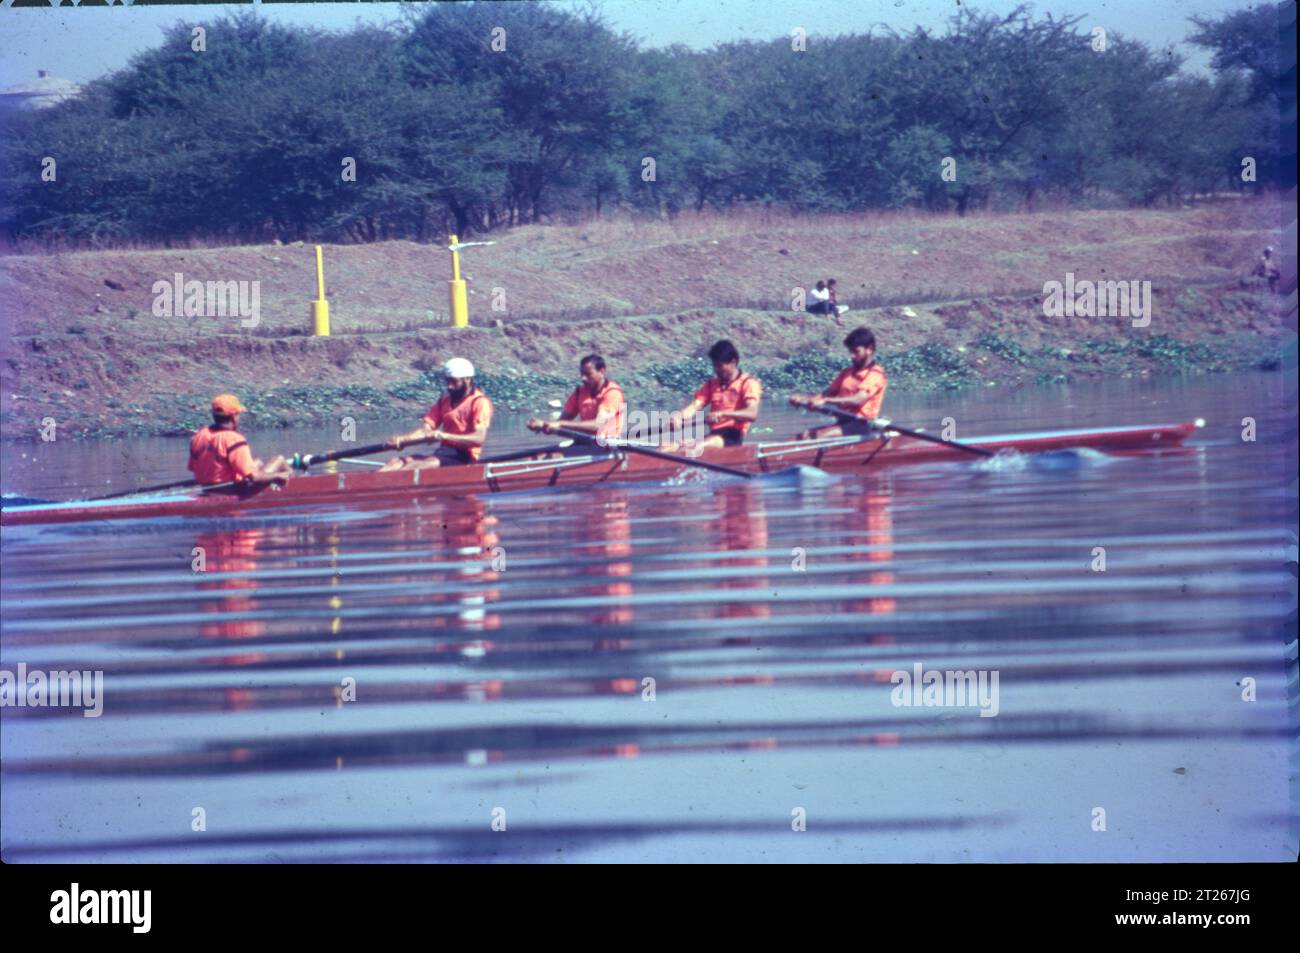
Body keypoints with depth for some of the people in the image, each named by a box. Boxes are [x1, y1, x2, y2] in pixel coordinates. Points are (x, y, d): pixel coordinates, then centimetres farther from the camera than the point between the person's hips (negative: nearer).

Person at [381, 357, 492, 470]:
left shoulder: (480, 402, -4)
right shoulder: (445, 400, 18)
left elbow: (479, 438, -19)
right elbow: (425, 430, 8)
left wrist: (443, 436, -29)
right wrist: (401, 439, -12)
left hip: (463, 457, -7)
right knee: (398, 461, -14)